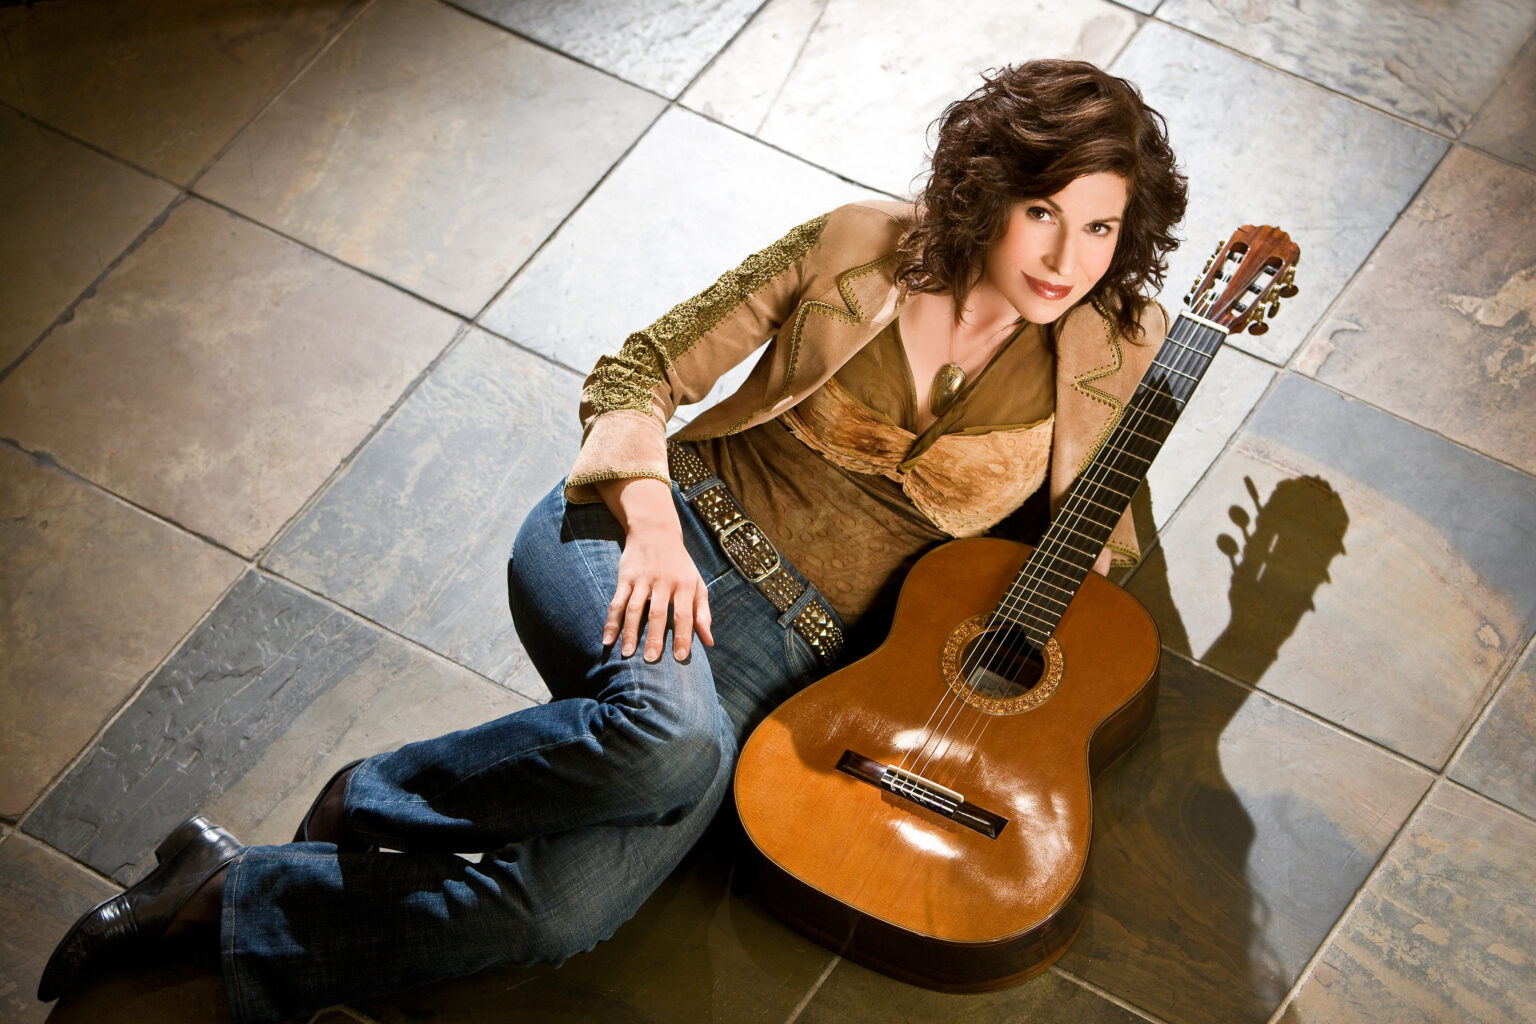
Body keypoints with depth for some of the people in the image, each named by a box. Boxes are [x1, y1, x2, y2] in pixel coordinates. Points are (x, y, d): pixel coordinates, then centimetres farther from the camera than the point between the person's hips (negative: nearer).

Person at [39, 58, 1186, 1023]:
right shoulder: (858, 249, 1)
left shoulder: (1100, 353, 4)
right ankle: (368, 809, -16)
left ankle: (230, 897, -13)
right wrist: (650, 521, -15)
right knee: (674, 734, -41)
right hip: (669, 534, -1)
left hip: (786, 647, 1)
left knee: (569, 911, -27)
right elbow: (637, 374, 4)